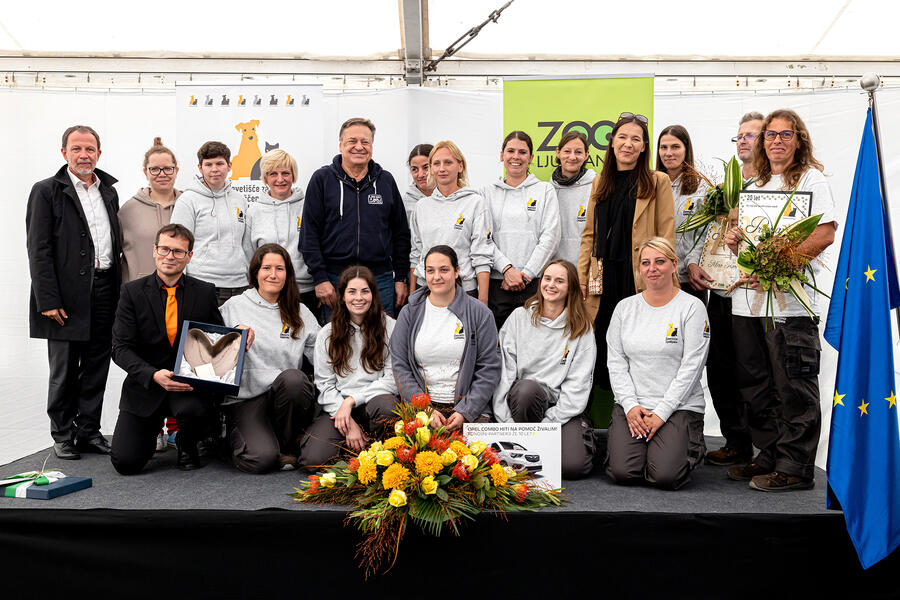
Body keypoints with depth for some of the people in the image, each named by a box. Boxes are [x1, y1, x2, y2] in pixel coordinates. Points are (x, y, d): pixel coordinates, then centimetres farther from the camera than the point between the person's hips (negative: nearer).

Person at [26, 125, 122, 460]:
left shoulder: (109, 191, 14)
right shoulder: (47, 191, -2)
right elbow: (38, 251, -7)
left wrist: (119, 290, 9)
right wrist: (48, 300, -14)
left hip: (105, 293, 5)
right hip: (67, 295, -5)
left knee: (97, 367, 10)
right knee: (64, 370, 5)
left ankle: (89, 430, 21)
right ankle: (63, 435, 17)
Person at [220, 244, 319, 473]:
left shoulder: (300, 313, 12)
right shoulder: (234, 307, 7)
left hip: (288, 395, 2)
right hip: (247, 397, -2)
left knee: (292, 378, -35)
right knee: (261, 459, -27)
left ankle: (286, 445, -9)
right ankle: (235, 437, 12)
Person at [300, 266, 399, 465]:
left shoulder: (389, 327, 2)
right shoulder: (327, 334, 8)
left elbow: (392, 379, -3)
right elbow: (325, 385, 4)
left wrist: (351, 400, -13)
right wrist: (349, 424, -10)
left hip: (374, 400, 0)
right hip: (336, 407, 1)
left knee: (385, 405, -38)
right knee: (314, 458, -26)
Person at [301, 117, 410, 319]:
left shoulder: (386, 181, 10)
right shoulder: (322, 179, 3)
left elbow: (401, 233, 12)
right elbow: (310, 233, 0)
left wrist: (402, 278, 6)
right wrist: (320, 278, -8)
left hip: (381, 280, 2)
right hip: (335, 281, -2)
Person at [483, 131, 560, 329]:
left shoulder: (545, 190, 8)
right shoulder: (488, 192, 12)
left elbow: (550, 237, -1)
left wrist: (525, 273, -9)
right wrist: (507, 269, -11)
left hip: (534, 283, -1)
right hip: (497, 282, 1)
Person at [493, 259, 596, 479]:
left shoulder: (581, 328, 4)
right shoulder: (519, 317, 6)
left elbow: (578, 384, -3)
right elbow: (503, 370, 0)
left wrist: (547, 424, -14)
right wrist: (506, 421, -11)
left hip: (563, 407, -1)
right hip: (521, 398, 1)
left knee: (574, 466, -25)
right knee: (527, 387, -36)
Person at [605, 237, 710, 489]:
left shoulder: (692, 307, -3)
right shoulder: (625, 307, 10)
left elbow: (691, 366, -8)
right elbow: (616, 361, 7)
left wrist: (661, 413, -13)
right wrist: (630, 405, -7)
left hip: (679, 406, -3)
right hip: (631, 405, 3)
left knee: (666, 475, -20)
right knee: (622, 472, -18)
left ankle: (691, 445, 13)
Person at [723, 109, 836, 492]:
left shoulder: (811, 179, 0)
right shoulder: (756, 185, 20)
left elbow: (825, 234, -12)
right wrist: (735, 241, 2)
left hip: (791, 301, -7)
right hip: (749, 299, 7)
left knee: (794, 388, -4)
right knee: (756, 386, 11)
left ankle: (795, 468, 3)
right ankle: (770, 456, 22)